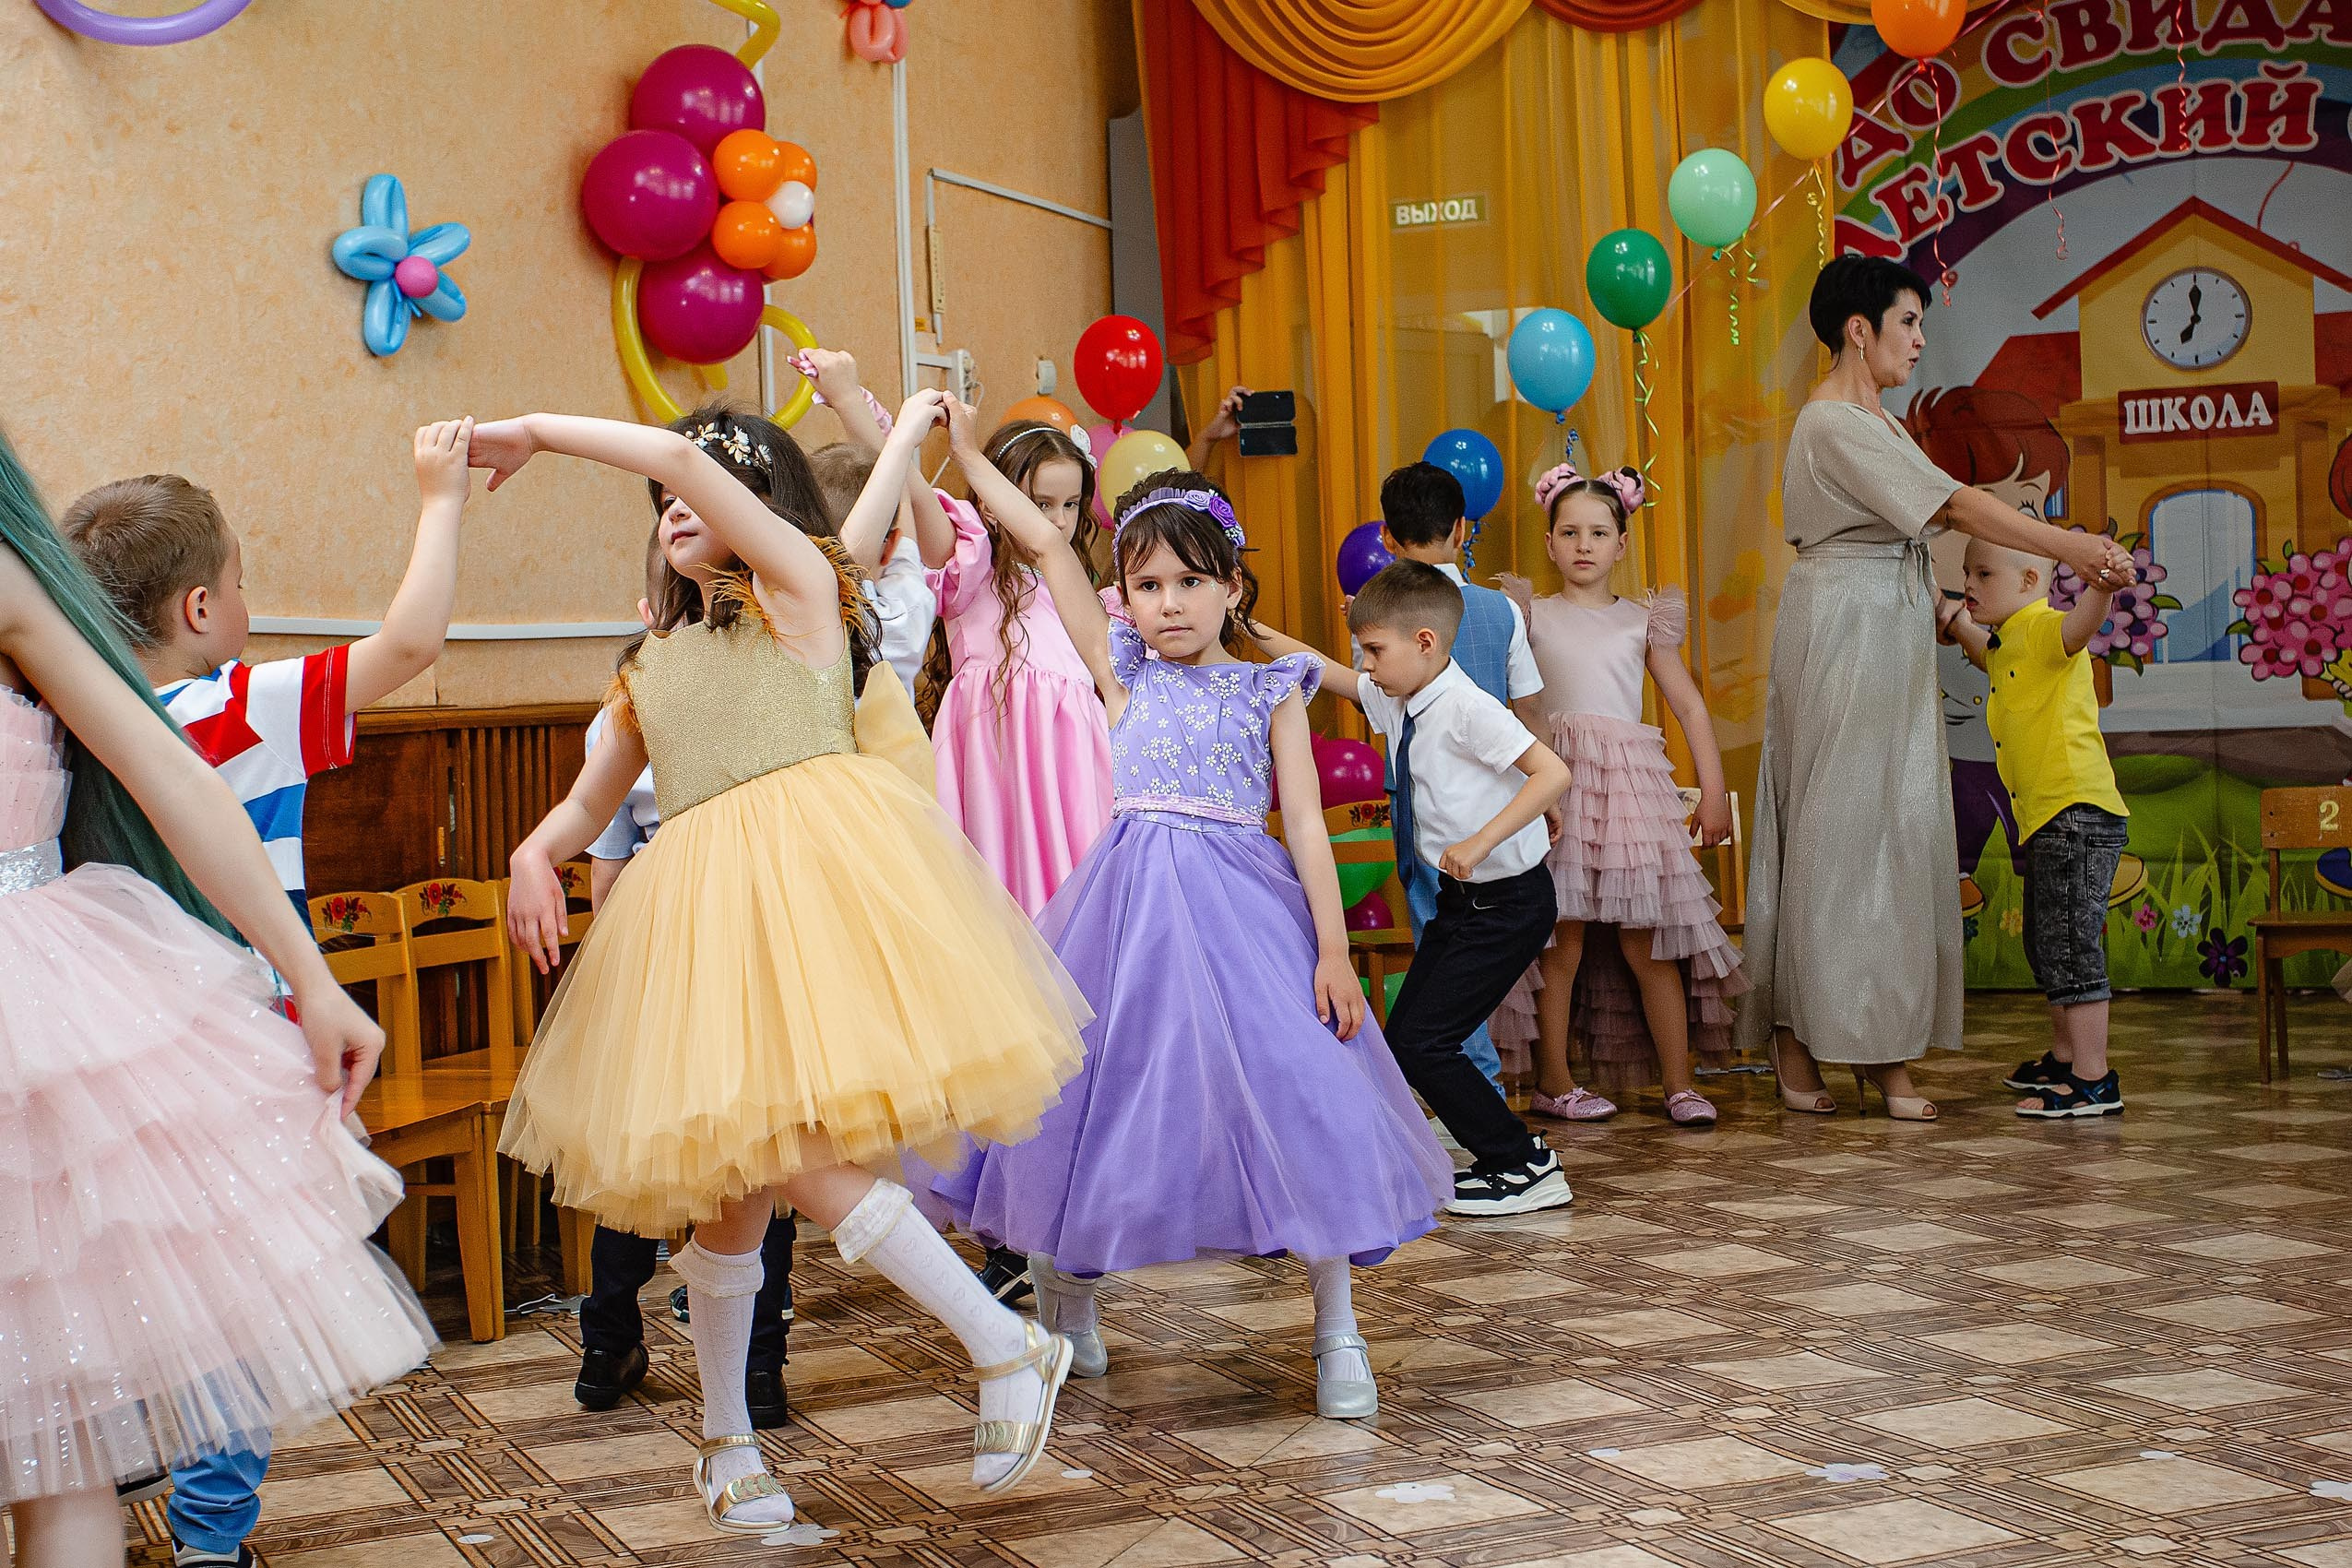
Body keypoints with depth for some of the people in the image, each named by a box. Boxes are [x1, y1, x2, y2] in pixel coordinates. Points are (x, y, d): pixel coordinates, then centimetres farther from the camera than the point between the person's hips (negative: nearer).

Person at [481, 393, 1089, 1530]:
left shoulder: (801, 585, 6)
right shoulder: (655, 665, 25)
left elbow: (683, 459, -6)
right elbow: (588, 803, 31)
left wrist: (534, 433, 1)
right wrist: (533, 854, 9)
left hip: (812, 863, -6)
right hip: (699, 902, 6)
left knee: (793, 1157, -20)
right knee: (732, 1189, 9)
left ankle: (1006, 1345, -8)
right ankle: (726, 1440, 26)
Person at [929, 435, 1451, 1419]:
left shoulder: (1271, 692, 7)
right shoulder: (1124, 673, 9)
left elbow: (1306, 823, 3)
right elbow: (1047, 544, 7)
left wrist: (1333, 949, -5)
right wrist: (964, 449, 7)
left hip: (1244, 910, -1)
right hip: (1132, 902, 1)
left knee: (1300, 1095, -8)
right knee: (1093, 1092, 4)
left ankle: (1337, 1334, 7)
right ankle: (1064, 1315, 25)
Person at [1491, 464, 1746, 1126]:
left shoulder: (1642, 620, 13)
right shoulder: (1532, 615, 10)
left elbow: (1690, 706, 13)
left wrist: (1714, 792, 7)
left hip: (1632, 781, 1)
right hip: (1555, 779, -1)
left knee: (1645, 941, 0)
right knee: (1561, 935, -2)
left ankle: (1679, 1084, 8)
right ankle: (1552, 1081, 9)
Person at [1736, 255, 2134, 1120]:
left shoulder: (1874, 422, 20)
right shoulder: (1834, 422, -12)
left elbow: (1948, 512, 15)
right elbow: (1955, 505, -17)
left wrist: (2065, 546, 6)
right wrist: (2071, 548, -17)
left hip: (1891, 643, 10)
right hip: (1843, 634, -10)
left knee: (1898, 828, 4)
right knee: (1836, 827, -6)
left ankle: (1883, 1048, 5)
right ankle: (1799, 1043, 1)